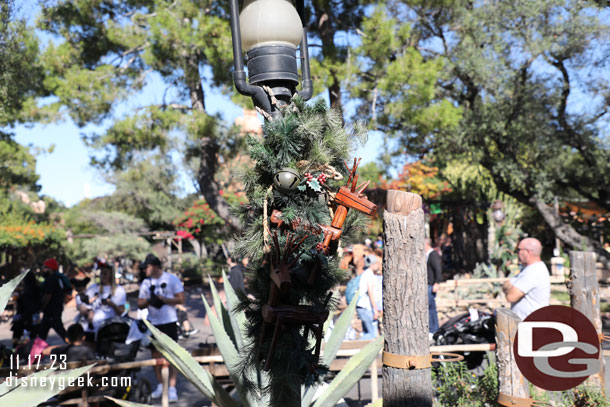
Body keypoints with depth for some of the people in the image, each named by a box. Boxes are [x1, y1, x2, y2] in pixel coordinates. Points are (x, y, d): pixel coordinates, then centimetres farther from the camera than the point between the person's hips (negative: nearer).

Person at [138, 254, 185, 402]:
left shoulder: (172, 279, -5)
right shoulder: (146, 283, 10)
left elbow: (181, 299, -10)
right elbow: (140, 304, 8)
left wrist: (163, 299, -19)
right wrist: (149, 301, -13)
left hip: (169, 322, -5)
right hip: (153, 322, 5)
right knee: (155, 353, 11)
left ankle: (172, 388, -5)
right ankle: (160, 385, 24)